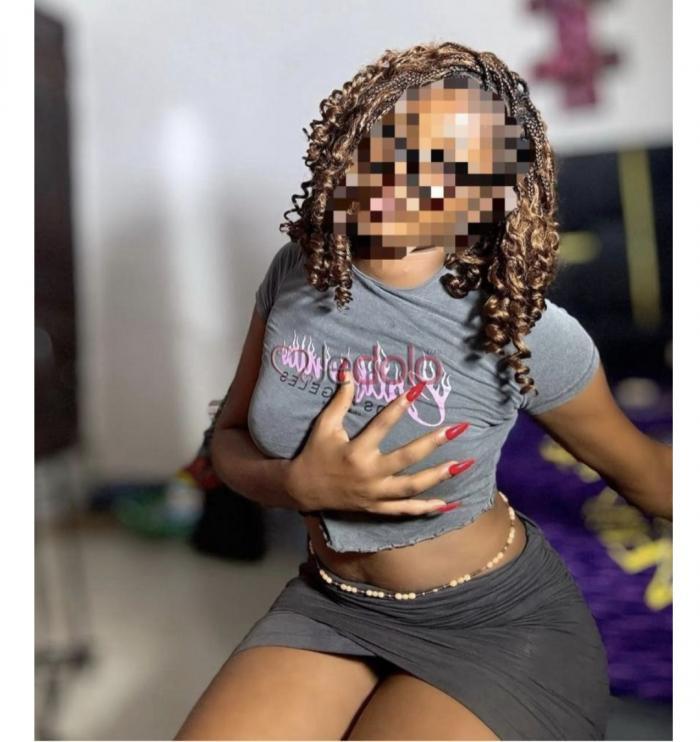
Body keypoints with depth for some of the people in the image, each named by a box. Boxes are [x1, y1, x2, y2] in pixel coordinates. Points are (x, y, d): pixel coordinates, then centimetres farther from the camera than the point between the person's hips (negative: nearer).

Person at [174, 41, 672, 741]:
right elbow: (229, 438, 0)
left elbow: (643, 471, -3)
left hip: (499, 624, -3)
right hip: (328, 604, 4)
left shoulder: (525, 329, -20)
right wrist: (301, 485, -21)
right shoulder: (297, 271, -8)